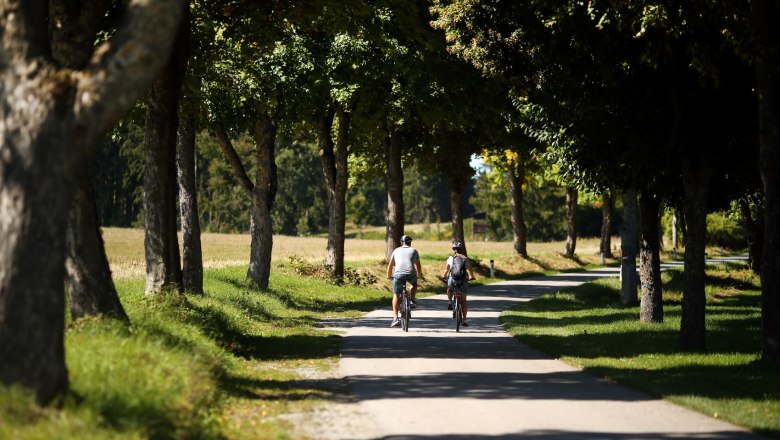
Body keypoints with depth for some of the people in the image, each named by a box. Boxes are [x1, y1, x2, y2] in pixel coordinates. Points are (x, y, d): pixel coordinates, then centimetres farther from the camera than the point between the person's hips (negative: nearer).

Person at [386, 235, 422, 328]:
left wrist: (389, 275, 44)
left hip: (398, 274, 0)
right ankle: (412, 300, 17)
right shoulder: (414, 251, 21)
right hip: (411, 274, 0)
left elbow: (390, 265, 28)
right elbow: (418, 265, 28)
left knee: (396, 296, 11)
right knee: (414, 283, 36)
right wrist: (419, 274, 47)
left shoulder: (396, 251, 23)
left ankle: (395, 319, 0)